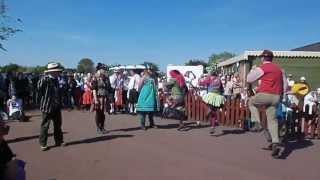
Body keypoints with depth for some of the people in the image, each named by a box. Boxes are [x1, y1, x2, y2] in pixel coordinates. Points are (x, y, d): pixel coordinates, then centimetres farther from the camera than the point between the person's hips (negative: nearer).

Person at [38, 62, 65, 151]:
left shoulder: (56, 80, 8)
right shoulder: (45, 79, -14)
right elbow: (39, 88, -29)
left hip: (57, 107, 7)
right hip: (47, 106, -7)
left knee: (58, 124, 15)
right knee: (45, 126, 4)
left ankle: (59, 141, 28)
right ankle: (43, 144, 15)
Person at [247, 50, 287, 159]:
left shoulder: (261, 68, -4)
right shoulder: (279, 69, 16)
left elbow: (249, 79, 5)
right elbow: (285, 85, 19)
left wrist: (252, 71, 22)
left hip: (264, 94, -5)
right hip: (276, 97, 6)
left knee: (251, 102, 24)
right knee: (272, 120, 7)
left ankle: (257, 123, 7)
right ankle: (275, 143, -3)